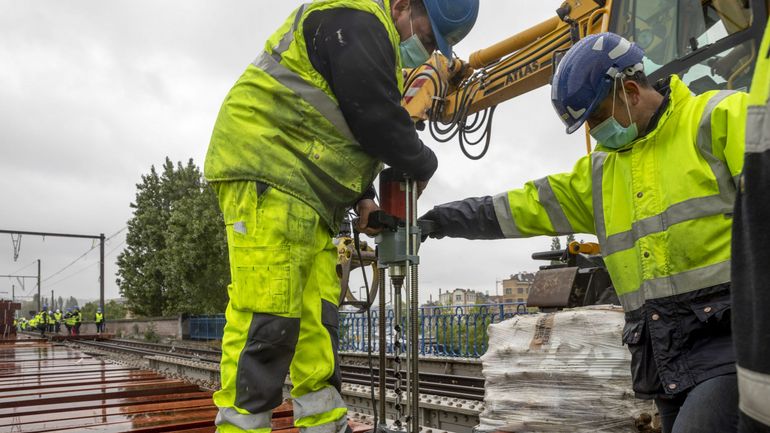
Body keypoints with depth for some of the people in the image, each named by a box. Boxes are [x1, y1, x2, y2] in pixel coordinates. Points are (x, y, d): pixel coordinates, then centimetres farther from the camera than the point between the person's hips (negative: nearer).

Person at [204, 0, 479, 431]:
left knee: (318, 317, 6)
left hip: (305, 191, 10)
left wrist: (362, 195, 13)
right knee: (267, 316, -14)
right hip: (266, 173, -10)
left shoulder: (375, 41, 24)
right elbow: (377, 120, -17)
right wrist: (424, 164, 0)